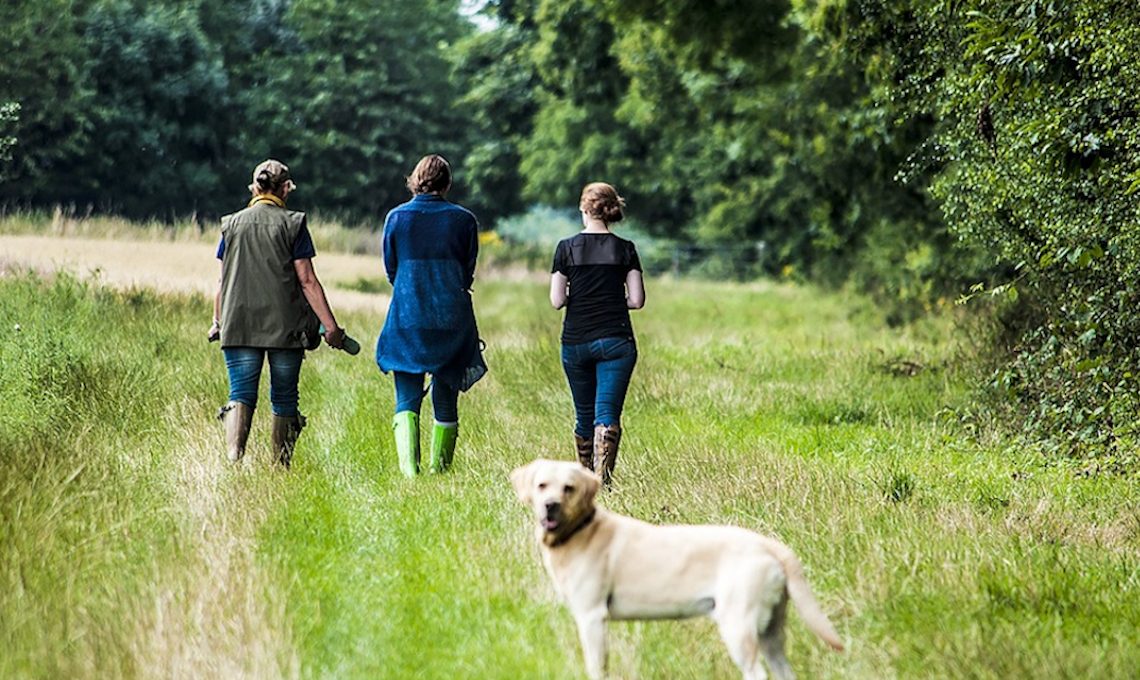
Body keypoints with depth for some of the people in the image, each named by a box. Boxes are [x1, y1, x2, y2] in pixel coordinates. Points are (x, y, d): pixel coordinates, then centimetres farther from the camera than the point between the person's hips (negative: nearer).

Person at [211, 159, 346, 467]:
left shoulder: (232, 224, 7)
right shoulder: (293, 224, -1)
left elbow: (223, 280, 9)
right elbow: (307, 280, -6)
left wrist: (218, 321, 22)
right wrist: (331, 326, -4)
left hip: (239, 325, 2)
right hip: (286, 326, -2)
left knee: (241, 395, -2)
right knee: (284, 398, 8)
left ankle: (233, 457, -24)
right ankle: (281, 467, 9)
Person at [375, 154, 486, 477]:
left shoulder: (396, 217, -1)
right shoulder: (464, 219, -1)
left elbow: (390, 271, 9)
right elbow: (468, 273, 6)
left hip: (407, 318, 0)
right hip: (451, 319, 0)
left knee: (406, 400, -1)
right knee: (446, 402, 11)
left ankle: (408, 468, -19)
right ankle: (439, 471, 14)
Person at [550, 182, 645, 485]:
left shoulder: (567, 248, -1)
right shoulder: (625, 249, 0)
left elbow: (557, 301, -4)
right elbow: (637, 300, -3)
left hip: (575, 342, 1)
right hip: (616, 341, -1)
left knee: (584, 414, 14)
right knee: (608, 413, -6)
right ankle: (602, 477, -22)